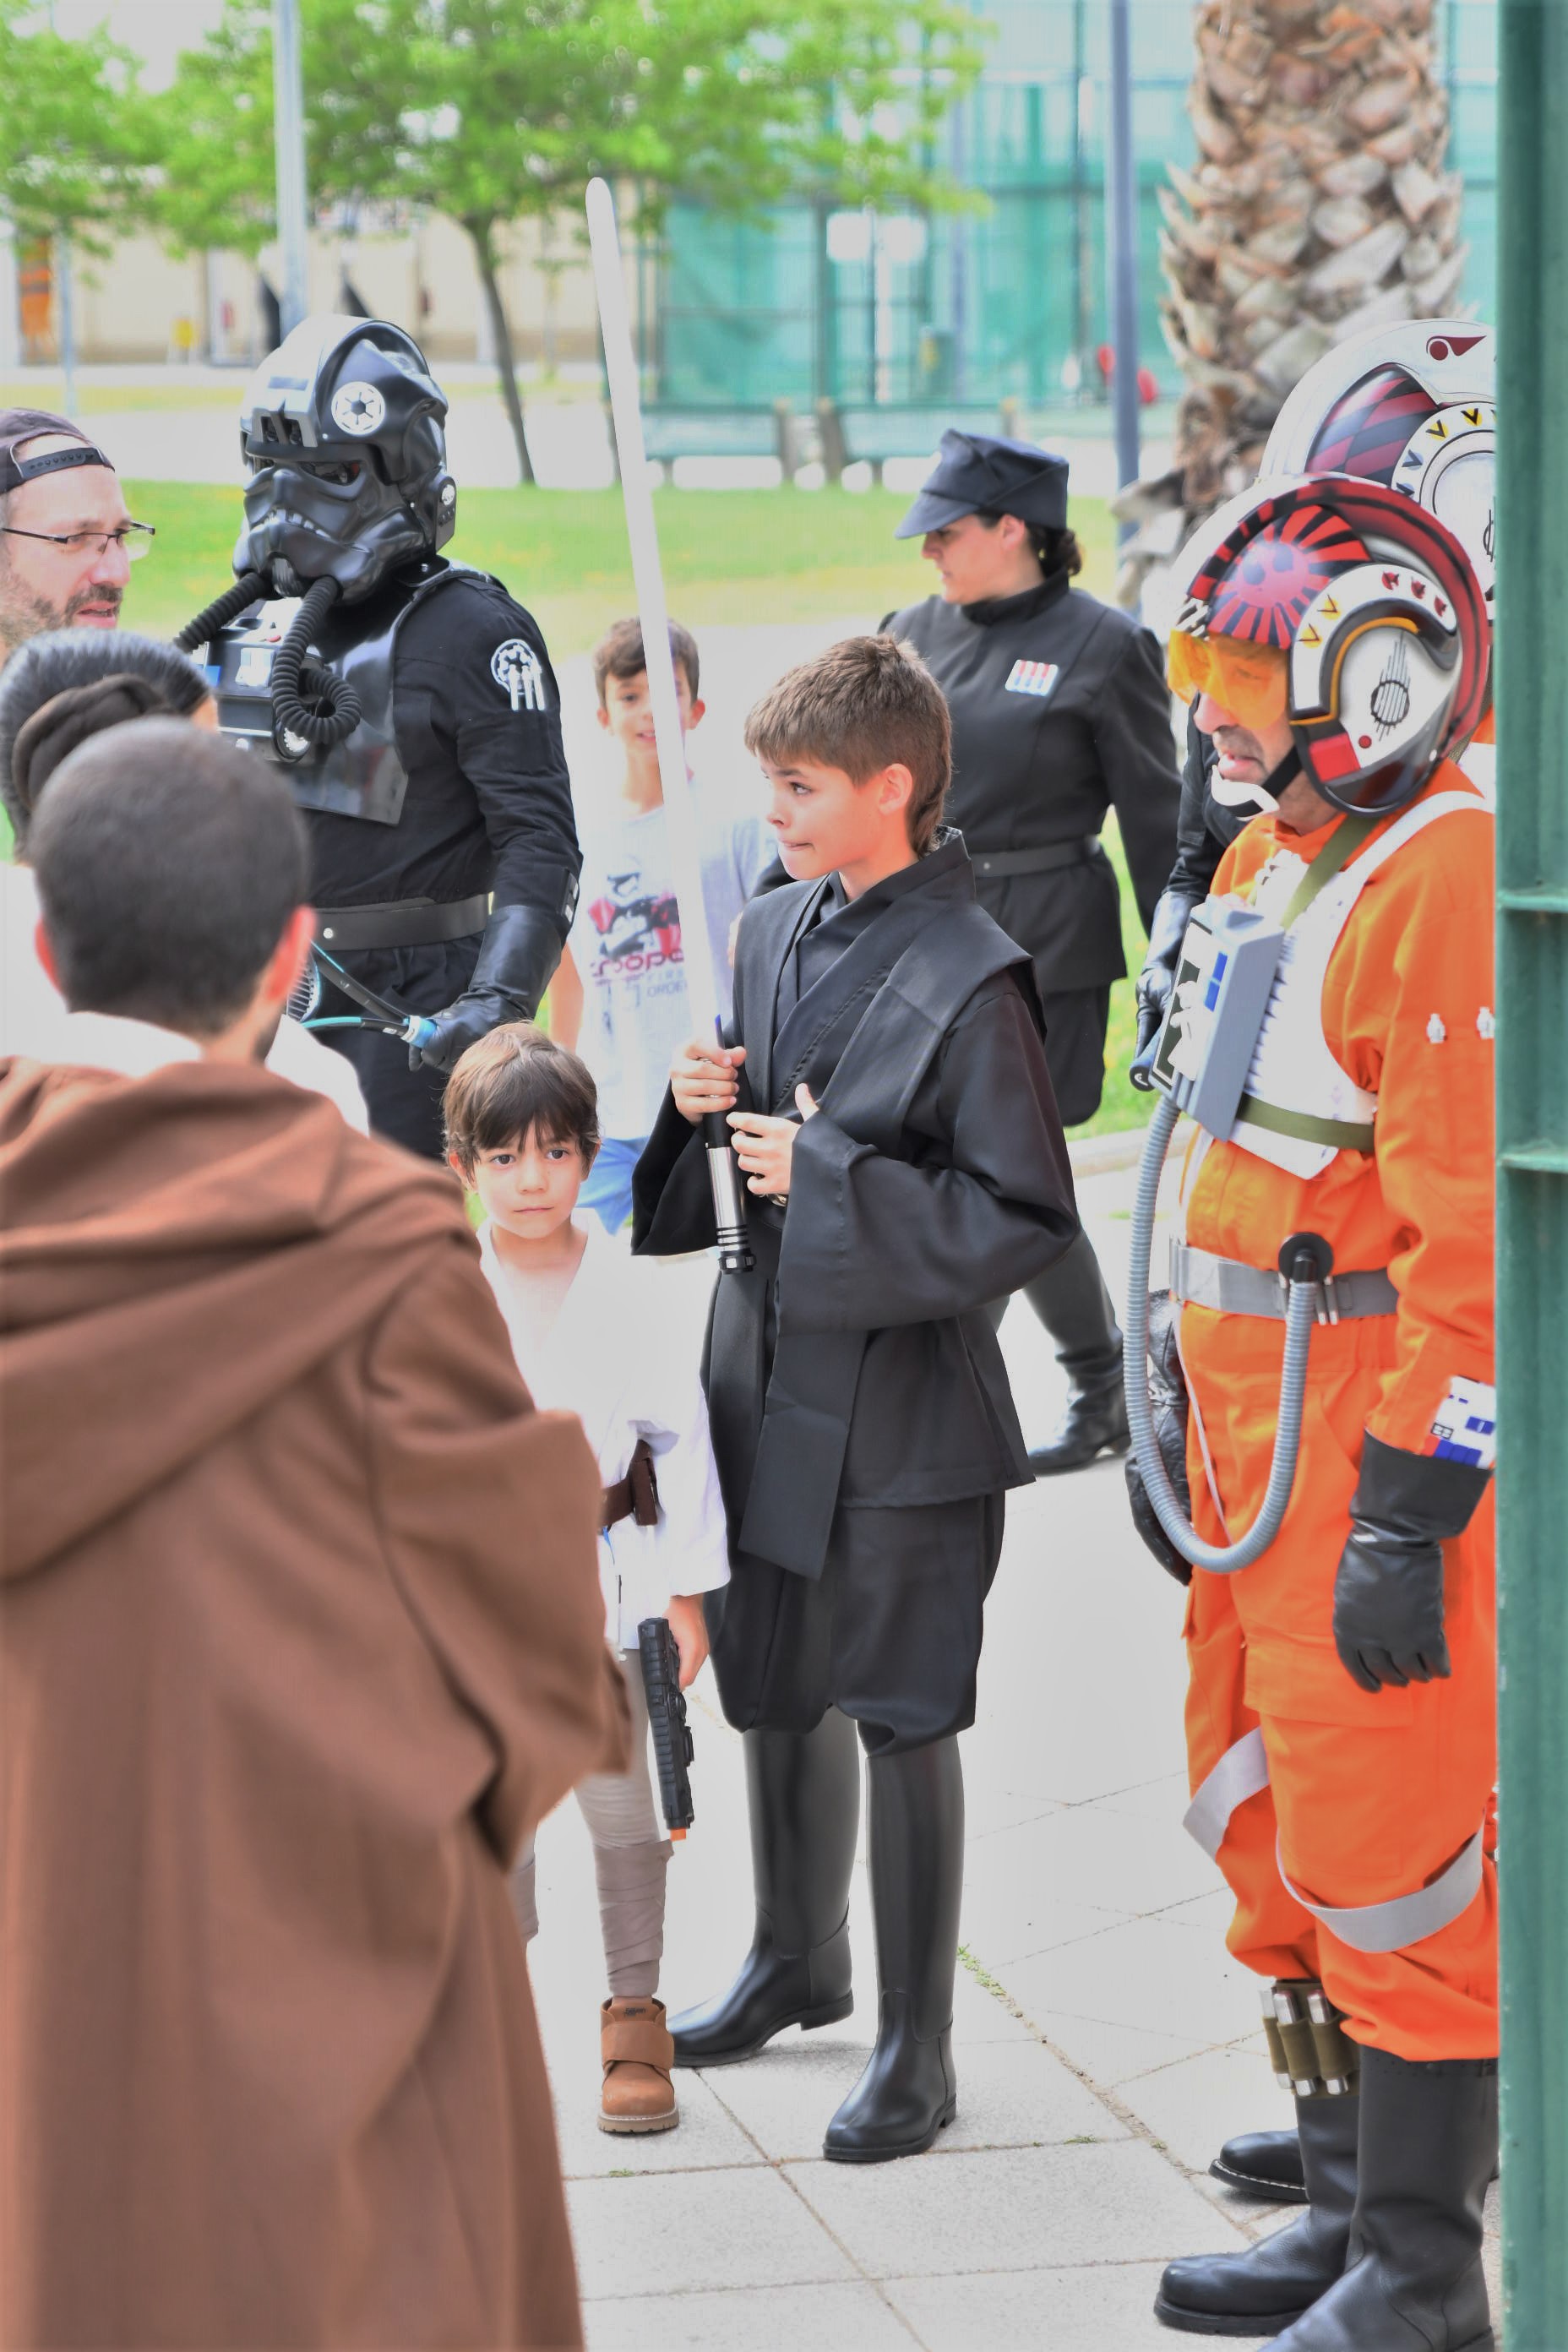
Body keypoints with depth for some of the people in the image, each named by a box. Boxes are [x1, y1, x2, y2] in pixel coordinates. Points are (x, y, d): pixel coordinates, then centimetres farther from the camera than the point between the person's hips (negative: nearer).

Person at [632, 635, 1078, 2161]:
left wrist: (826, 1174, -20)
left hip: (901, 1410, -7)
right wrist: (709, 1108, -4)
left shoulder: (970, 981, -17)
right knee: (775, 1688, 20)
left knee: (901, 1721, 2)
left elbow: (1026, 1223, -18)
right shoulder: (772, 932, 6)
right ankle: (796, 1962, 41)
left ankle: (915, 2047, 14)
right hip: (768, 1375, 7)